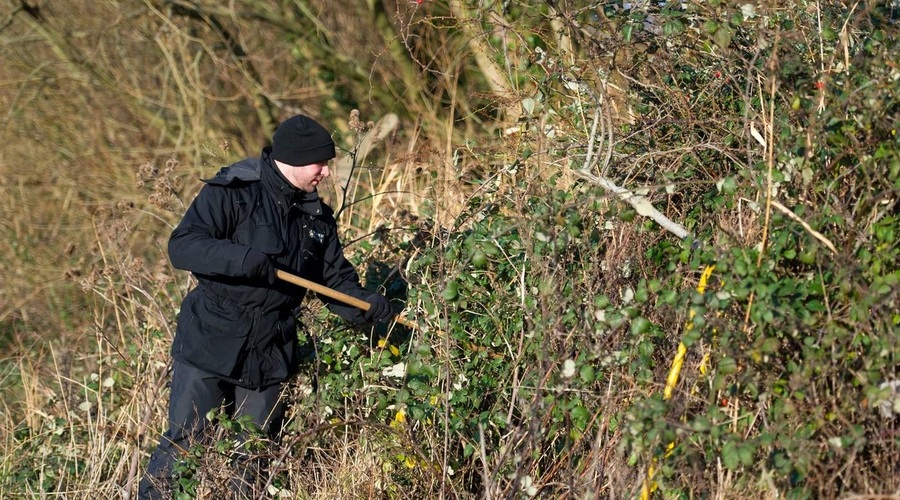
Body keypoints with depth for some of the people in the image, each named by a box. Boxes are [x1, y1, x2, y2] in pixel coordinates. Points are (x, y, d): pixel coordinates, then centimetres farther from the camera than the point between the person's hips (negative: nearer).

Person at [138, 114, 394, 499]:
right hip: (210, 347, -6)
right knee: (184, 443, -5)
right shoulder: (231, 193, -12)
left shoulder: (317, 217, 7)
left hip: (271, 355, 6)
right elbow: (181, 247, -21)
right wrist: (246, 260, -34)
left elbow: (336, 279, 10)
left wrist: (365, 304, -12)